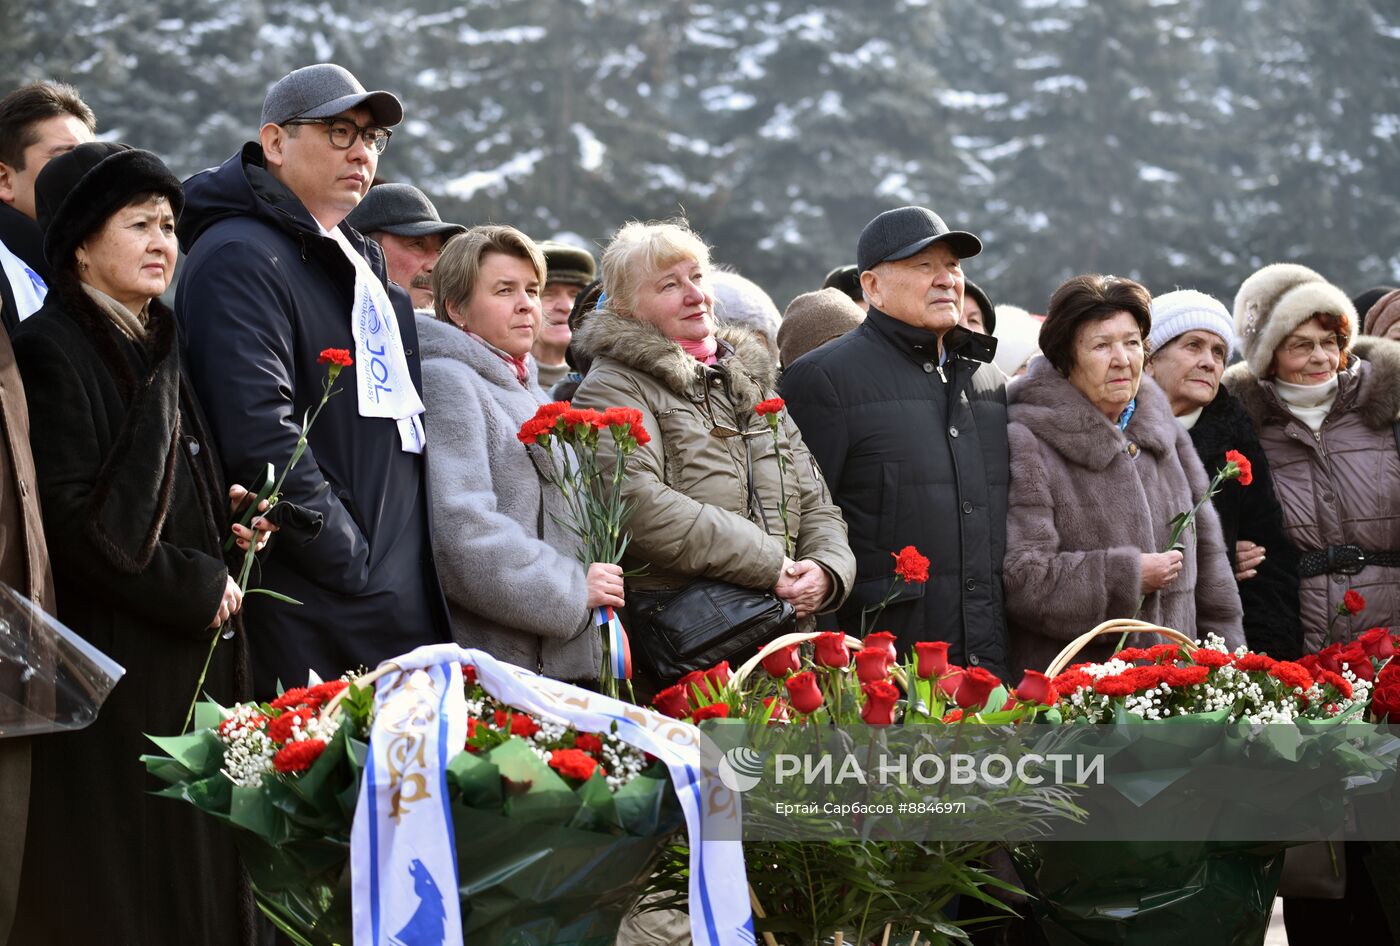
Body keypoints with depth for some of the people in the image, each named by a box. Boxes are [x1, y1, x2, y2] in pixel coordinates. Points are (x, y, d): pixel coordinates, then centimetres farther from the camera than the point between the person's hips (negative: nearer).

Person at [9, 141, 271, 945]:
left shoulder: (159, 350, 17)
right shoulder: (53, 351, -9)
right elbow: (68, 512, -18)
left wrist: (224, 519, 5)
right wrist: (190, 586, -13)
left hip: (192, 650, 8)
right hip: (113, 662, -8)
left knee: (195, 871, 7)